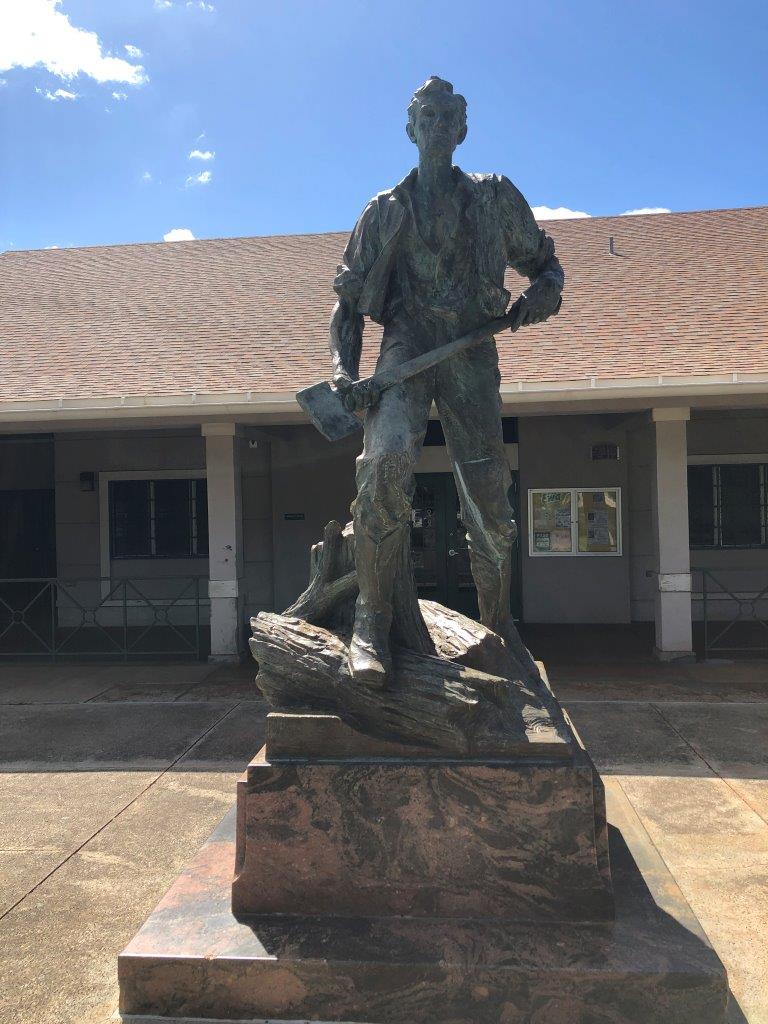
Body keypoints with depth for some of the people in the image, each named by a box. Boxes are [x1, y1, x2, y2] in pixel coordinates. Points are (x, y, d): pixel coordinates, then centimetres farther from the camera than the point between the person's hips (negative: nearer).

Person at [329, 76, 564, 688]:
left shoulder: (495, 197, 19)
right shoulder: (386, 210, 18)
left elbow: (544, 262, 25)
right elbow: (349, 298, 16)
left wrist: (544, 293, -2)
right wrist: (344, 369, -2)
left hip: (472, 353, 1)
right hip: (406, 344, -1)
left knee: (489, 499, -3)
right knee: (387, 457, -31)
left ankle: (500, 628, 18)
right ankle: (373, 616, -20)